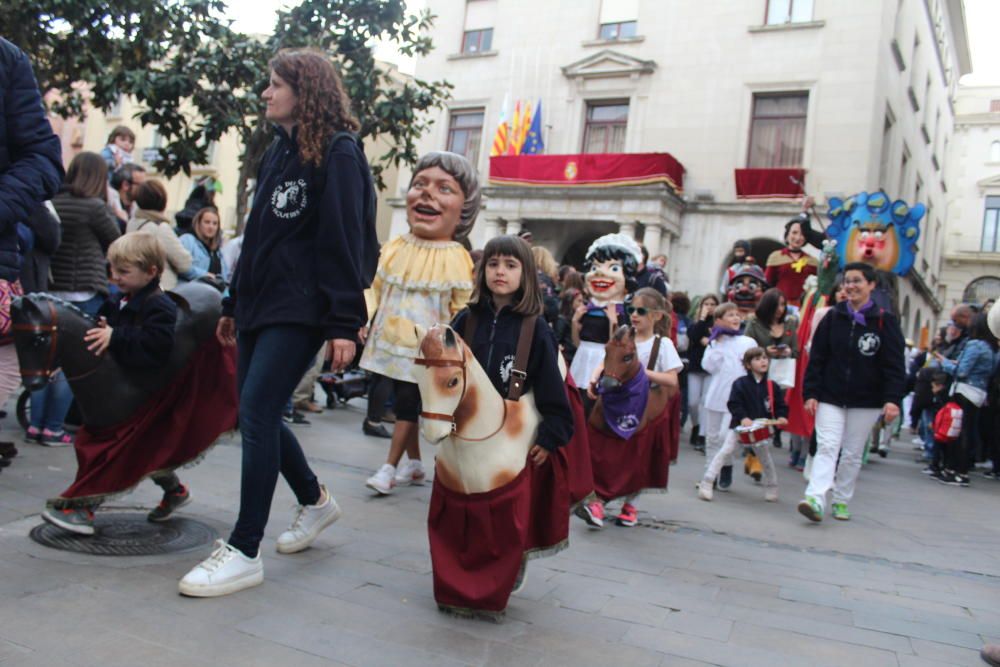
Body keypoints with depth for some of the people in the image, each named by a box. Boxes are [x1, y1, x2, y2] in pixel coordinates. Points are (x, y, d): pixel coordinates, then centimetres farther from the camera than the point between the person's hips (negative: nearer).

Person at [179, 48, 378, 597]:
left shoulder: (338, 154, -6)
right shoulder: (279, 151, 19)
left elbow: (343, 242, -15)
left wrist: (344, 324, -21)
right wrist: (234, 304, 23)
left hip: (301, 310, -9)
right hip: (260, 303, 9)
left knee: (256, 412, -13)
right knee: (257, 415, 10)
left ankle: (244, 552, -4)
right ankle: (314, 500, 31)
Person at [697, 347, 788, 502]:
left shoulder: (772, 386, 1)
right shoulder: (740, 383, -9)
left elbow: (781, 406, 5)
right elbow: (733, 404, -13)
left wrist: (781, 417, -14)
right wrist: (742, 418, -26)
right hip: (739, 425, -3)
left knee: (766, 457, 13)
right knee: (724, 451, -11)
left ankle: (771, 487, 33)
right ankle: (706, 483, -8)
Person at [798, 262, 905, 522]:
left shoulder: (884, 321, -2)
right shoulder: (833, 317, 3)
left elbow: (894, 364, -5)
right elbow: (816, 358, 2)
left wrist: (892, 400, -15)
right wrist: (810, 393, -6)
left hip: (866, 401, 0)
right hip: (830, 396, 1)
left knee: (852, 454, 8)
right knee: (827, 447, -10)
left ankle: (841, 501, 20)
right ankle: (815, 499, -20)